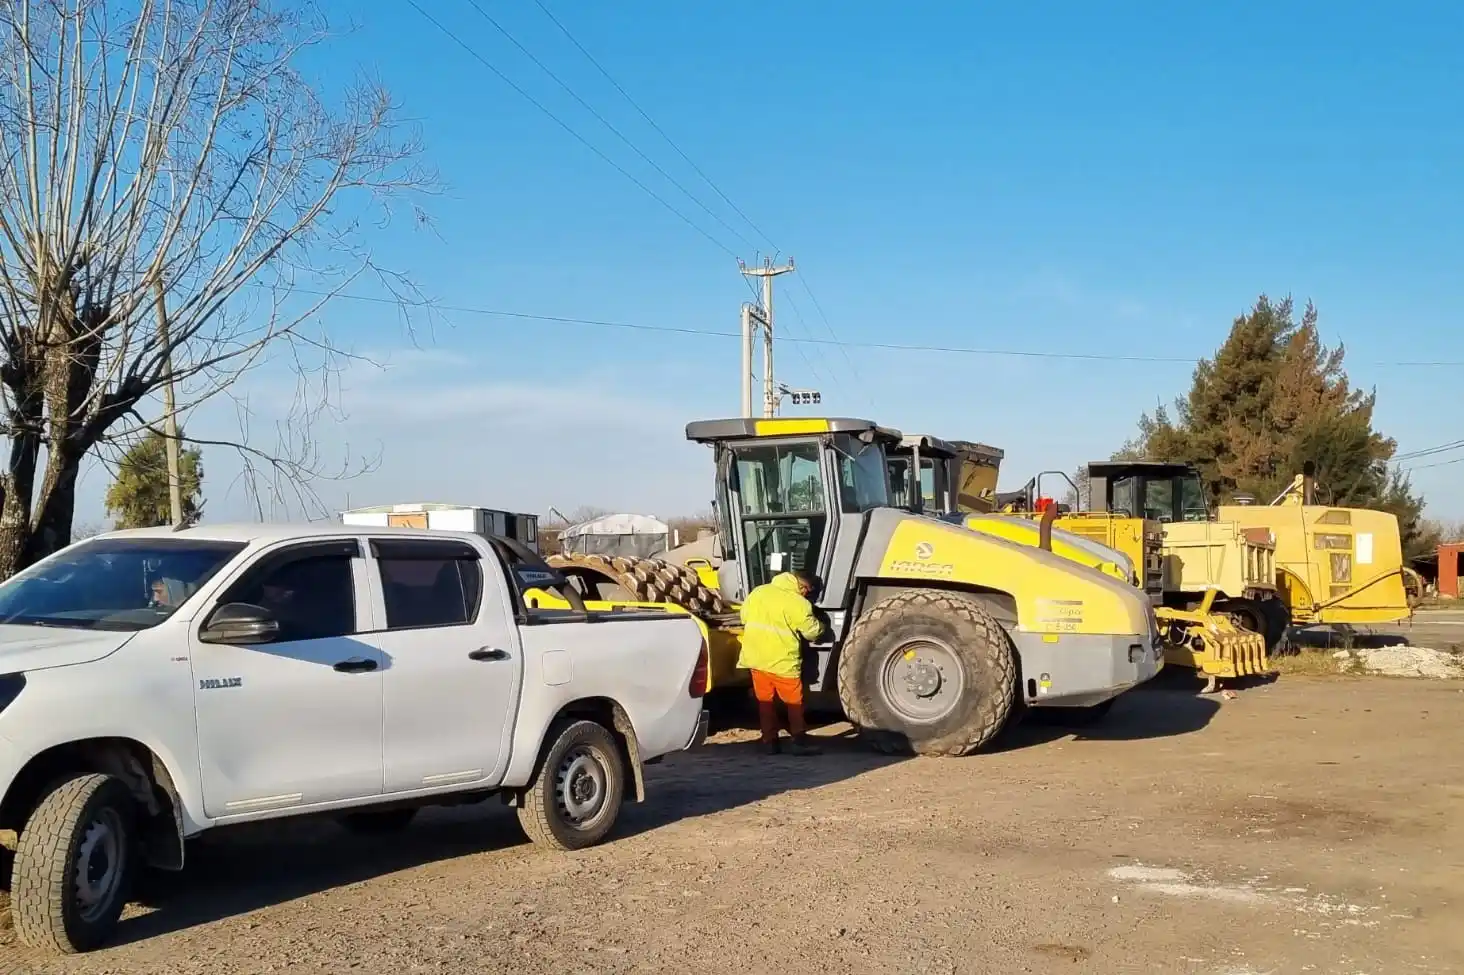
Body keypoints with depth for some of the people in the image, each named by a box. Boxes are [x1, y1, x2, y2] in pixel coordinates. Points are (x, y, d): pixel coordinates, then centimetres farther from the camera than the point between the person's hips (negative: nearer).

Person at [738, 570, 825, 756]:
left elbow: (744, 617, 16)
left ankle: (769, 741, 13)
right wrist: (821, 626, 17)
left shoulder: (758, 592, 5)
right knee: (794, 701, 7)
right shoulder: (798, 603, -13)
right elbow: (812, 632, -5)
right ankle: (799, 740, 3)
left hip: (756, 657, 5)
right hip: (782, 661, -5)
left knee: (765, 700, 13)